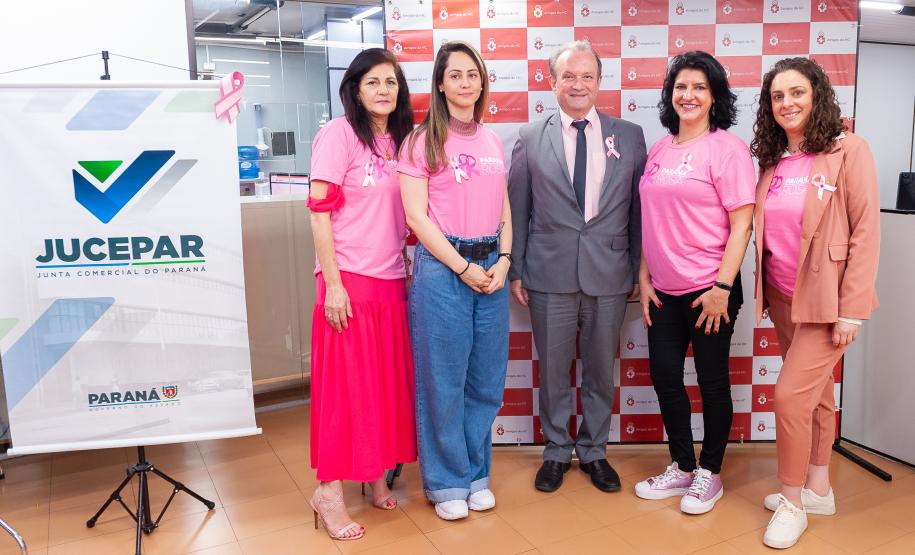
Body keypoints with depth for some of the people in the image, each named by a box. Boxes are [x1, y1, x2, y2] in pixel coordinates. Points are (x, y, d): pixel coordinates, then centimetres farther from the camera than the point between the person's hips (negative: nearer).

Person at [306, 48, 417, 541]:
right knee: (345, 384, 0)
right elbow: (319, 212, -11)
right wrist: (333, 283, -15)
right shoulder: (339, 134, -6)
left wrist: (408, 268, 9)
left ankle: (377, 475, 27)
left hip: (392, 279, 6)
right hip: (349, 279, -6)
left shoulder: (400, 140, 12)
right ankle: (329, 491, 14)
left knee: (389, 381, 11)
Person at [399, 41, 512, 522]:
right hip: (442, 266, -5)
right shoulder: (422, 141, -2)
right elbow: (416, 216, -8)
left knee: (485, 378, 10)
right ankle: (446, 482, 20)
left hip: (491, 268, 5)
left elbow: (503, 209, 15)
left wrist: (503, 260, -2)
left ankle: (475, 473, 27)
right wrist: (464, 268, -11)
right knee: (444, 379, 3)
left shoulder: (492, 141, 14)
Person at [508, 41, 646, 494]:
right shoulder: (530, 138, 2)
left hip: (609, 274, 1)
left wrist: (640, 269, 5)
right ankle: (556, 451, 29)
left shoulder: (629, 136, 5)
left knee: (601, 369, 12)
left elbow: (639, 206, 6)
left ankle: (594, 451, 31)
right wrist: (515, 270, 2)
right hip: (550, 274, -1)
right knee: (553, 370, 10)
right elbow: (517, 210, 4)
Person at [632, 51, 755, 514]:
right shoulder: (658, 151, 9)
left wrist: (722, 288, -17)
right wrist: (644, 277, 6)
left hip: (709, 290, -5)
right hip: (664, 291, 6)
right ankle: (682, 467, 29)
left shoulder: (727, 148, -7)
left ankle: (709, 474, 27)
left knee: (712, 381, 8)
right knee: (664, 376, 10)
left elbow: (741, 223, -12)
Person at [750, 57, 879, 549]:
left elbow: (865, 231, -13)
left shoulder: (848, 150, -10)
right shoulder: (772, 161, 6)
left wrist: (853, 309, -16)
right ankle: (818, 489, 32)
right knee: (815, 393, 17)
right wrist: (762, 292, 5)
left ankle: (793, 501, 12)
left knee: (791, 393, -7)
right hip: (783, 297, 5)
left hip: (826, 299, -5)